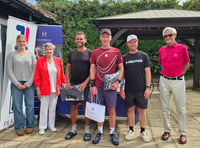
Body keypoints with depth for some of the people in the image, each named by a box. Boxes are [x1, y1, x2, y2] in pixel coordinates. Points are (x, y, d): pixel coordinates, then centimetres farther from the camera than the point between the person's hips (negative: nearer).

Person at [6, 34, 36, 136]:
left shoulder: (31, 54, 8)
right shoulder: (12, 55, 7)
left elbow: (34, 70, 2)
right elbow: (9, 71, 2)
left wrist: (28, 83, -6)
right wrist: (17, 83, -7)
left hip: (29, 84, 0)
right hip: (16, 84, 0)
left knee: (30, 105, 1)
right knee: (17, 106, 0)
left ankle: (29, 126, 13)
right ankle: (19, 127, 10)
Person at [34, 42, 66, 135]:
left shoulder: (58, 60, 6)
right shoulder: (40, 60, -1)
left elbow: (62, 74, 9)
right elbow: (37, 76, -2)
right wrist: (38, 88, -6)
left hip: (55, 89, 3)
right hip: (44, 89, -2)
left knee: (53, 107, 11)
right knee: (44, 108, 1)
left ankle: (51, 125, 23)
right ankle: (42, 127, 12)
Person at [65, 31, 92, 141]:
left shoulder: (89, 53, 0)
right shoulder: (72, 53, 11)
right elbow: (68, 68, 12)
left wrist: (86, 83, -13)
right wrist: (67, 83, 1)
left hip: (85, 84, -3)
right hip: (73, 84, 4)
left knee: (87, 107, 1)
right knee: (73, 106, 9)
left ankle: (87, 130, 13)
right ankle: (73, 129, 22)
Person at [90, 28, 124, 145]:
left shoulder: (116, 52, 3)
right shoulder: (95, 52, 5)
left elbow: (121, 68, 5)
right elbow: (92, 69, 4)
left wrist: (118, 81, -8)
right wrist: (93, 85, -3)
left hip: (111, 86, -1)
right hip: (98, 86, 1)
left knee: (112, 109, 4)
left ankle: (112, 133, 16)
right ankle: (100, 133, 20)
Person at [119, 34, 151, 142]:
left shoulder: (144, 56, 4)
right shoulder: (124, 58, 6)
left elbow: (147, 72, 1)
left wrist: (148, 87, -7)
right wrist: (121, 89, 2)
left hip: (141, 89, -1)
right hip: (129, 89, 1)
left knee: (142, 110, 7)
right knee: (130, 109, 9)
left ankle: (143, 131, 21)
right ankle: (131, 130, 24)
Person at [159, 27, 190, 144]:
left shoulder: (182, 48, -3)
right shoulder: (162, 50, 6)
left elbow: (186, 65, 6)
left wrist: (178, 74, 6)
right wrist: (166, 74, 10)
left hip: (178, 81, -3)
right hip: (164, 81, 3)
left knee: (181, 108, 4)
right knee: (165, 107, 9)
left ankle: (183, 133, 16)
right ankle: (167, 130, 23)